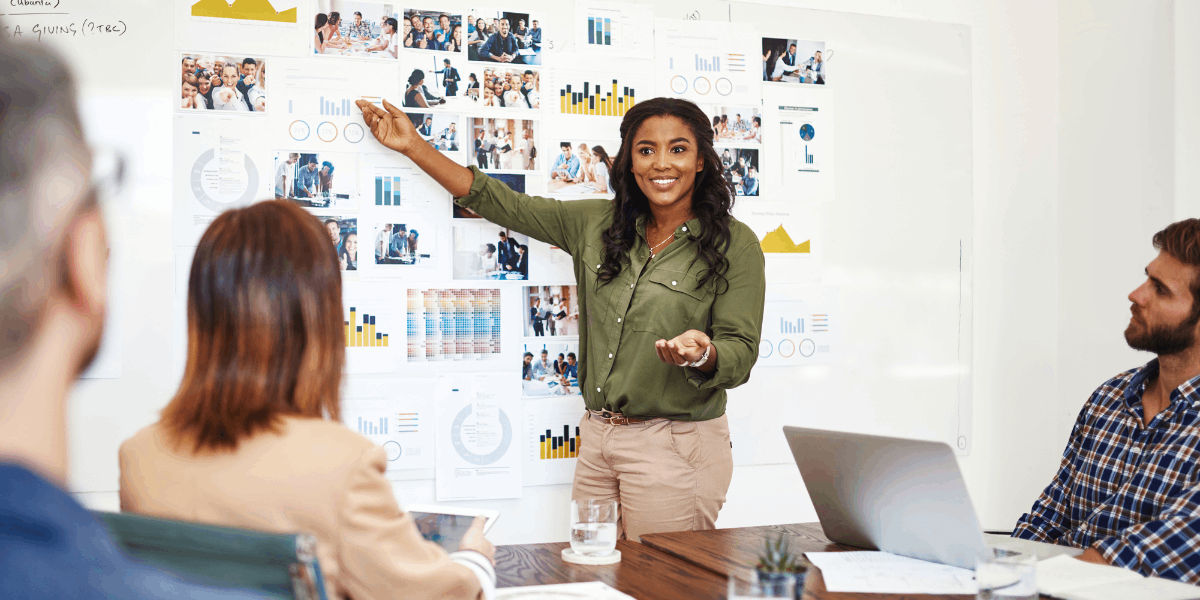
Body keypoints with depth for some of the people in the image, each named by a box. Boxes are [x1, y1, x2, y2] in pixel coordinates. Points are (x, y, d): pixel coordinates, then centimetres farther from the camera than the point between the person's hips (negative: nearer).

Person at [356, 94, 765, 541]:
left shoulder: (735, 244, -5)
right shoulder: (597, 223, 8)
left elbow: (740, 354, -7)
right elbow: (506, 205, 13)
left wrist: (703, 354, -31)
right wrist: (414, 147, 13)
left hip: (675, 450, -4)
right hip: (597, 438, 5)